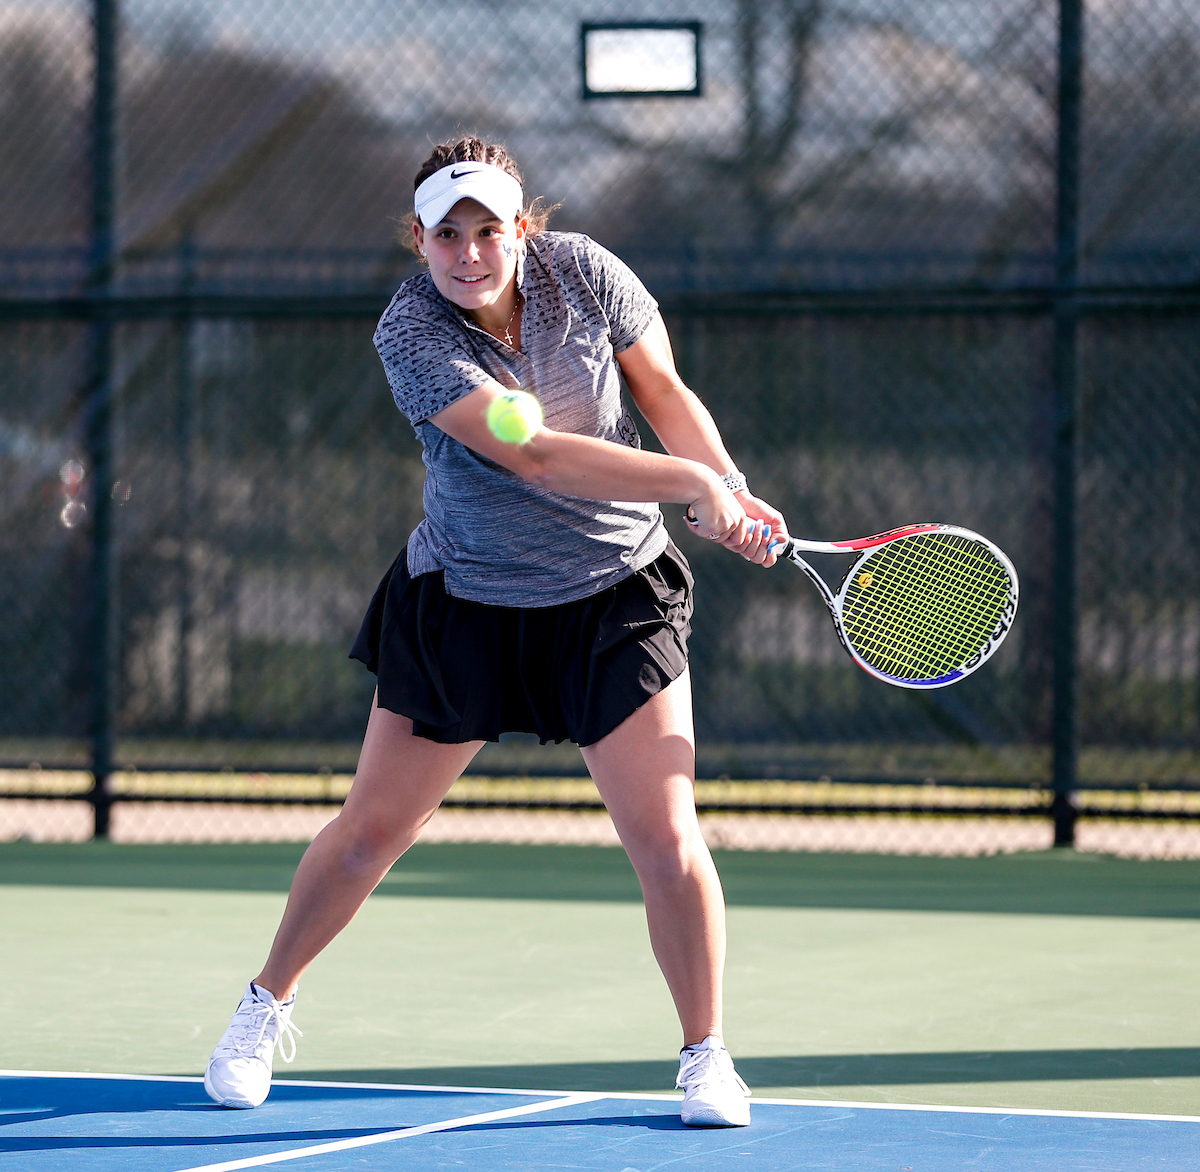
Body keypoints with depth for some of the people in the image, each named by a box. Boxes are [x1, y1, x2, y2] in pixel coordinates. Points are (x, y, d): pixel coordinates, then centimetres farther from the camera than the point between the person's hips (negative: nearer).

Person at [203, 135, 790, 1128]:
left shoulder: (583, 271, -11)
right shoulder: (411, 335, -21)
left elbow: (667, 395, 2)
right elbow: (537, 456, -30)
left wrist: (734, 491, -15)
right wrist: (696, 482, -33)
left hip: (614, 598, 1)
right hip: (463, 602, -1)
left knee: (667, 839, -9)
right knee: (373, 830, 8)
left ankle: (707, 1056, 8)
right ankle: (267, 1007, 31)